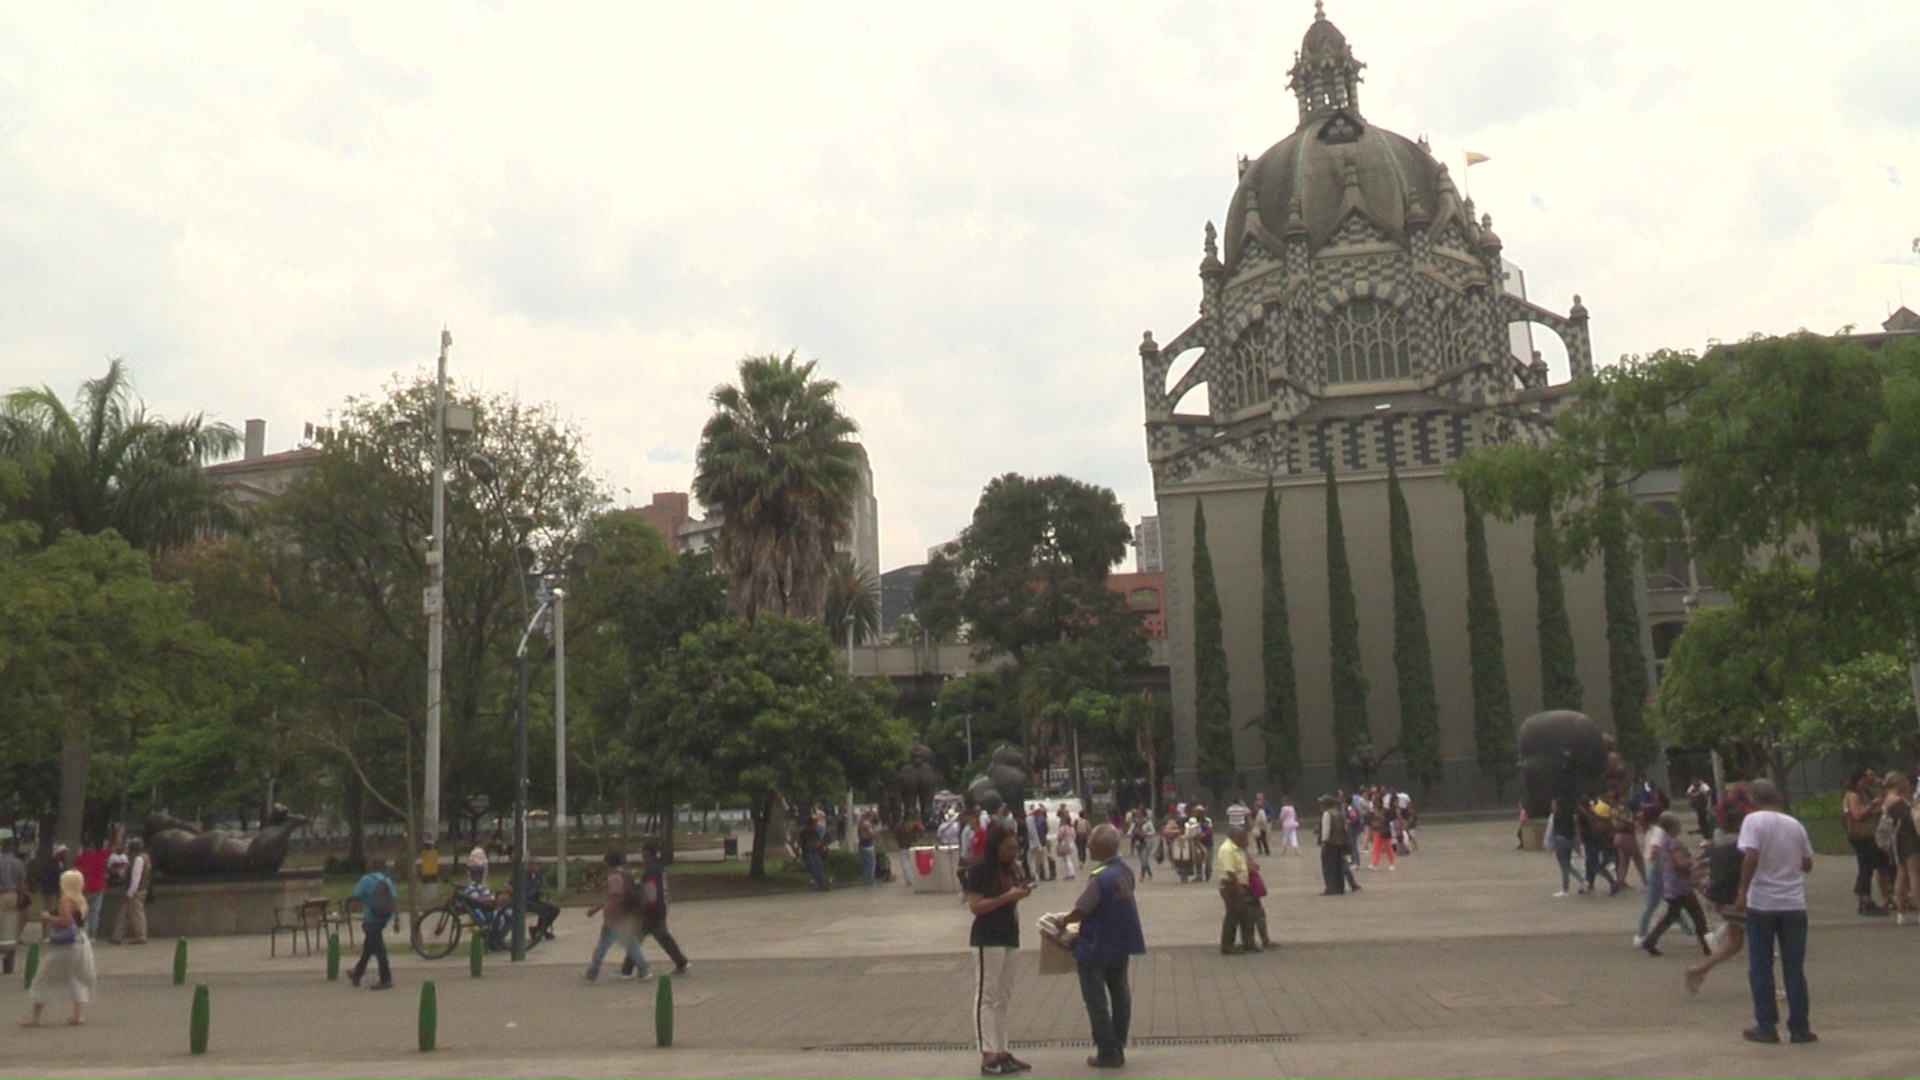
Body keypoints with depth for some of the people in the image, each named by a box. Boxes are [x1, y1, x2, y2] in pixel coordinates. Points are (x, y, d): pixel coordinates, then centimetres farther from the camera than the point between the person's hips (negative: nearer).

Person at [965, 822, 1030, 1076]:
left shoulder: (1010, 868, 12)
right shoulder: (979, 870, -11)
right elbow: (975, 906, -17)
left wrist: (1020, 893, 1)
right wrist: (1007, 897, -21)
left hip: (1008, 937, 8)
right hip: (987, 939, -8)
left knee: (1004, 998, 12)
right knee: (986, 997, -6)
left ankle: (1001, 1052, 18)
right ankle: (988, 1058, -5)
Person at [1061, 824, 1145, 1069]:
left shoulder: (1100, 877, -27)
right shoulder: (1125, 870, 0)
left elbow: (1081, 911, -20)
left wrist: (1063, 921, 0)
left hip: (1097, 946, -8)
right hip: (1122, 941, 8)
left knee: (1096, 997, 3)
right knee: (1120, 992, 15)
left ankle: (1108, 1051, 5)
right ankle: (1118, 1047, 23)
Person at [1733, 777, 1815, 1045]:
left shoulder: (1754, 820, -8)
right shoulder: (1795, 825, 7)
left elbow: (1751, 856, -20)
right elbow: (1808, 864, 12)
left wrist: (1743, 891, -14)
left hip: (1762, 904, -4)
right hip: (1794, 904, 4)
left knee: (1761, 969, 6)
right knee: (1794, 969, 10)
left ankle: (1766, 1027, 8)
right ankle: (1800, 1028, 12)